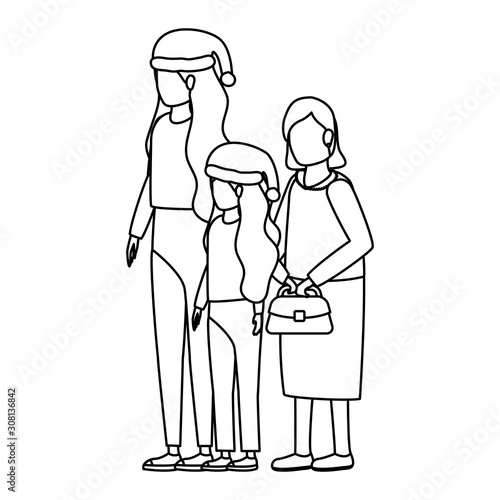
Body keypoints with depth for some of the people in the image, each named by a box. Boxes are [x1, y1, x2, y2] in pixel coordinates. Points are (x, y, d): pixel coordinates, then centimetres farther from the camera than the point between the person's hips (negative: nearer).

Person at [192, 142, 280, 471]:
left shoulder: (253, 226, -14)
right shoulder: (219, 225, 12)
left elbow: (262, 264, -20)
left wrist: (257, 309, -23)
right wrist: (201, 303, 18)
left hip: (243, 310, -8)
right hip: (218, 312, 9)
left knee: (247, 382, -2)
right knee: (221, 383, 8)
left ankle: (250, 453, 5)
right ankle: (225, 452, 14)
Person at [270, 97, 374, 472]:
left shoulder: (337, 187, -16)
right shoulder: (296, 185, 6)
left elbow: (362, 242, -23)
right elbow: (278, 235, 14)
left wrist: (315, 277, -24)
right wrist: (282, 274, -4)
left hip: (335, 293, -7)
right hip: (300, 294, 7)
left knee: (333, 369, 0)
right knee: (301, 369, 9)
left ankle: (343, 451, 12)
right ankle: (302, 451, 17)